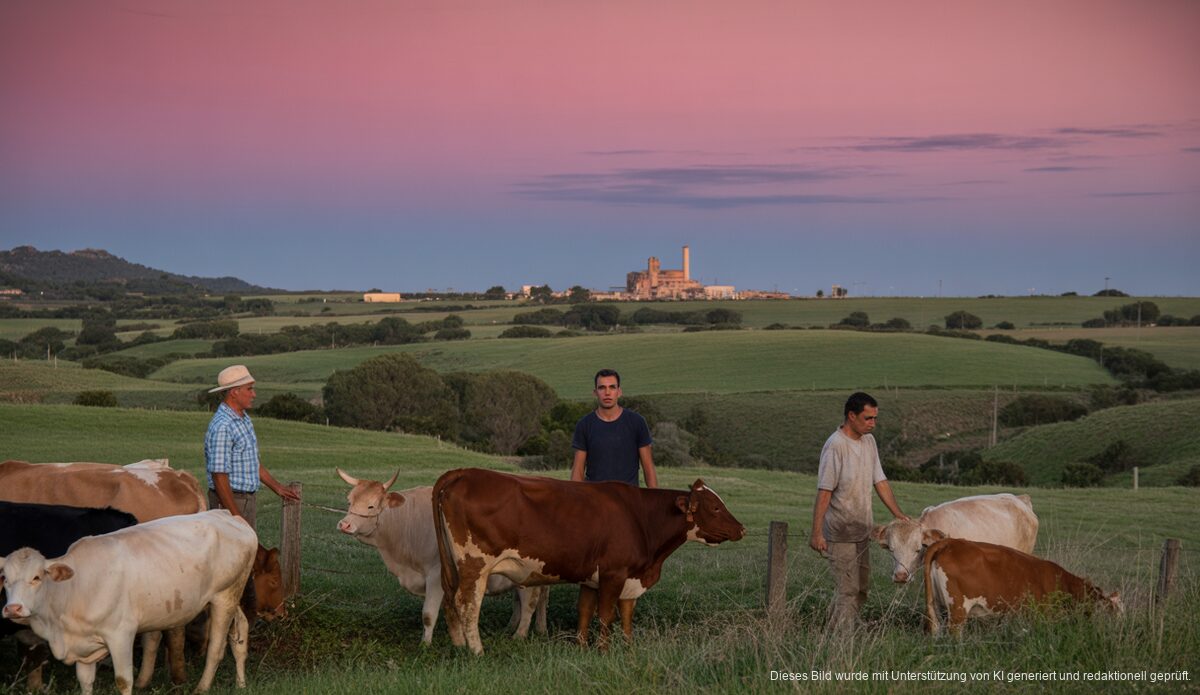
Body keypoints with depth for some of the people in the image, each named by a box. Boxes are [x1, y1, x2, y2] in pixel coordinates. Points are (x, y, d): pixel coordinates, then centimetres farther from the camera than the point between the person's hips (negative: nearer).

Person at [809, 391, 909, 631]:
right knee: (847, 589, -7)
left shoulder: (869, 441, 7)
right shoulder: (835, 445, -18)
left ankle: (836, 631, 25)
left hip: (862, 530, 8)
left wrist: (899, 515, 4)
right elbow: (824, 492, -19)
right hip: (840, 532, -8)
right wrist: (816, 533, -21)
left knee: (861, 587, 14)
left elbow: (880, 482, 10)